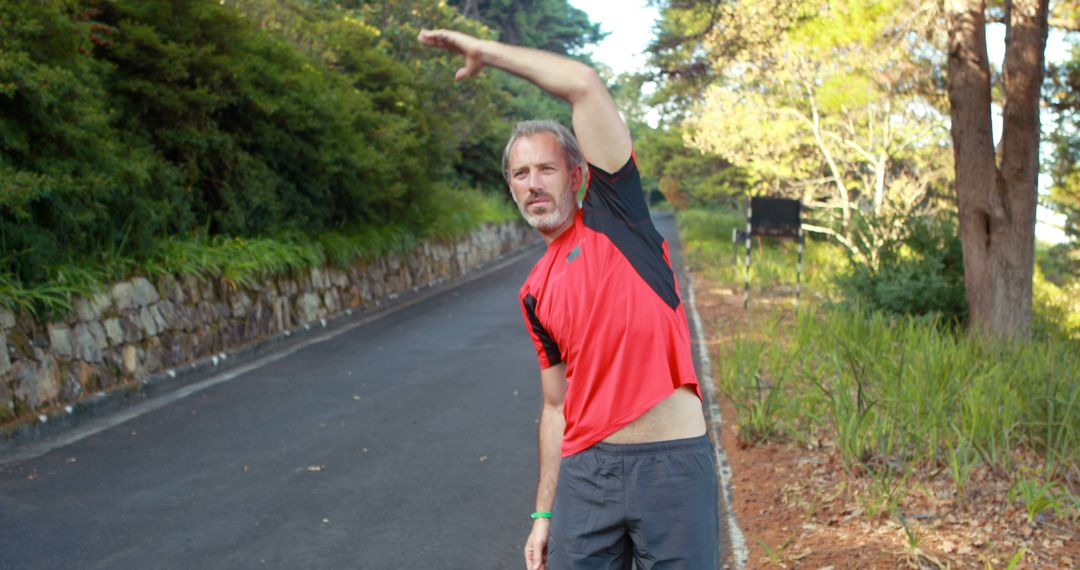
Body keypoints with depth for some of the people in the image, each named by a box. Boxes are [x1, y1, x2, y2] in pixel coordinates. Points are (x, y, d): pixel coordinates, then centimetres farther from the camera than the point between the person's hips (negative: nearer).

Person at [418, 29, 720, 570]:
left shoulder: (614, 215, 2)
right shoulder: (535, 294, 14)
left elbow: (584, 83, -7)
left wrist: (485, 51, 2)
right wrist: (544, 511, 14)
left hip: (673, 464, -4)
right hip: (587, 469, 5)